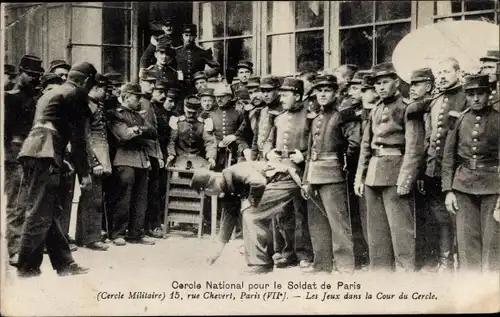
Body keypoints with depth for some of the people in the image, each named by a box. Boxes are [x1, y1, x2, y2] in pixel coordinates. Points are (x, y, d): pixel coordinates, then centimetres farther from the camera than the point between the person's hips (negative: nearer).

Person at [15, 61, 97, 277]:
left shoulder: (50, 94, 28)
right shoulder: (76, 94, 2)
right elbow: (78, 137, -4)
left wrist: (62, 159, 26)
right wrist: (84, 173, -3)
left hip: (31, 153, 9)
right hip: (45, 155, -9)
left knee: (50, 212, 10)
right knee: (40, 213, -5)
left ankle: (64, 263, 16)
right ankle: (27, 267, -1)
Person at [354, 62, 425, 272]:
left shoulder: (407, 108, -5)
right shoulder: (375, 111, 17)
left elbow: (414, 147, -12)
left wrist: (405, 178, -19)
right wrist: (360, 176, 14)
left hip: (395, 172, -7)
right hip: (373, 174, 7)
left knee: (400, 227, -5)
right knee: (376, 228, 12)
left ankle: (406, 271, 1)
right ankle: (379, 270, 22)